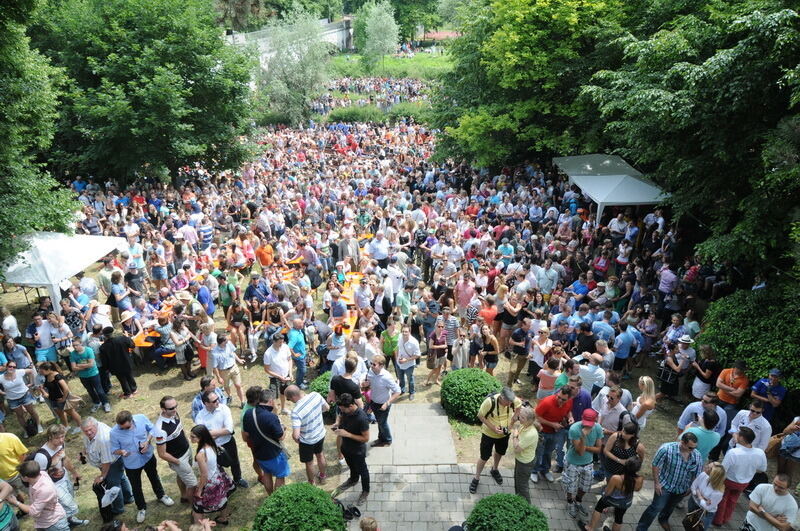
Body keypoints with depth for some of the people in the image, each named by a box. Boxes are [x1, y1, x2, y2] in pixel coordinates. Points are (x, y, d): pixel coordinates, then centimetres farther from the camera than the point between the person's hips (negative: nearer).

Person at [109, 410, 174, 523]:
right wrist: (121, 452, -37)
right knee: (136, 487, 20)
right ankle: (142, 508, 48)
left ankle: (161, 495, 56)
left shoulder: (141, 418, -27)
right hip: (131, 463, -1)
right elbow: (114, 449, -14)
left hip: (148, 457, 1)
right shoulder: (114, 433, -30)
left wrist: (148, 441, -24)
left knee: (154, 477, 28)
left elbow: (151, 429, -8)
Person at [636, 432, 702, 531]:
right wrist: (656, 483, -13)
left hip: (681, 489, 4)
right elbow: (656, 465, -17)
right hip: (664, 485, -4)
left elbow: (697, 474, -1)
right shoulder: (667, 449, -28)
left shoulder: (697, 456, -17)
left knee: (670, 507, 26)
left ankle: (663, 519, 56)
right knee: (656, 507, -2)